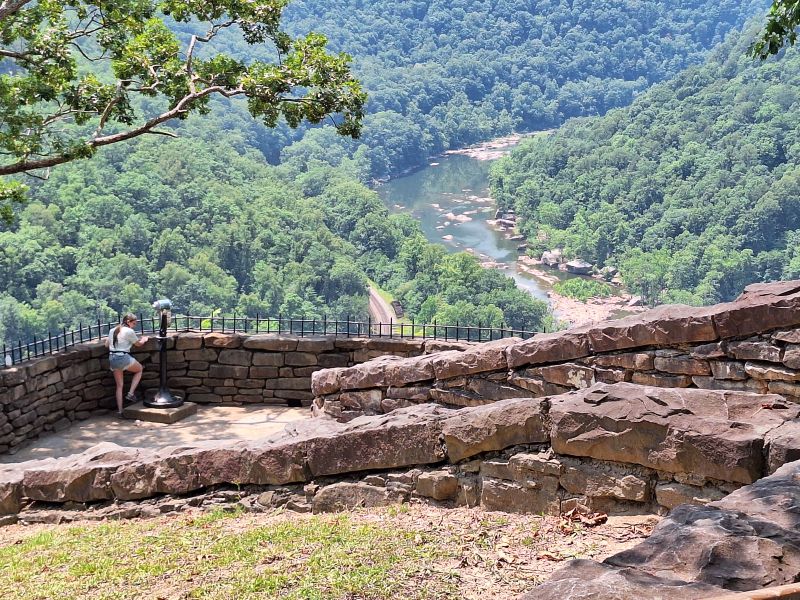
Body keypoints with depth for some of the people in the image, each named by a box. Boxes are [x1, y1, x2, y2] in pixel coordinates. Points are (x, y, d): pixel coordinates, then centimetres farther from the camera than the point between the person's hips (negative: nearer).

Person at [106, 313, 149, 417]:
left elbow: (107, 344, 20)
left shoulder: (112, 330, 13)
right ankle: (131, 393, 8)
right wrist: (144, 339, 27)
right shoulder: (129, 331, -7)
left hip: (112, 359, 6)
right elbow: (138, 343, 7)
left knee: (119, 385, 13)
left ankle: (119, 410, 10)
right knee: (139, 369, 22)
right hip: (123, 358, -6)